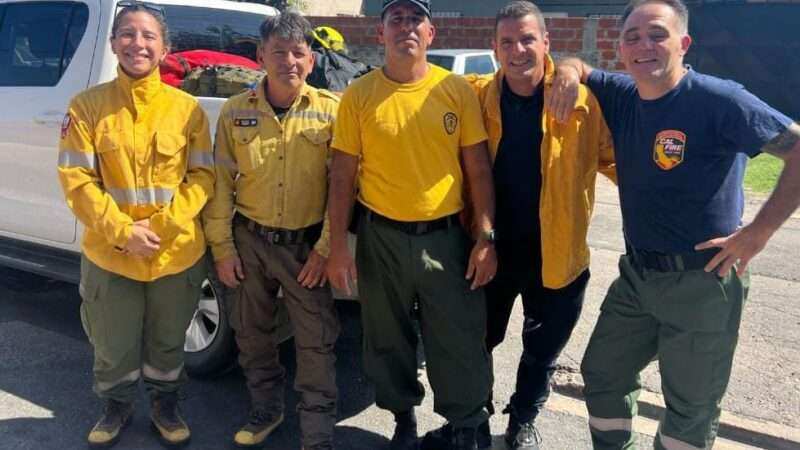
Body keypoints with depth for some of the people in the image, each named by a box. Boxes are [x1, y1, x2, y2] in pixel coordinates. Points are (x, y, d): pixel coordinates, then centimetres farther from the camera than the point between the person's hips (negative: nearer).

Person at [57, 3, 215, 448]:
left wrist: (162, 224, -15)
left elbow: (204, 175, -3)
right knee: (114, 347, 16)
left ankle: (165, 403, 43)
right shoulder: (88, 105, -5)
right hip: (109, 255, 0)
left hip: (178, 254, 0)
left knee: (168, 343, 18)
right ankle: (116, 406, 43)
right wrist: (122, 231, -17)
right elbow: (76, 179, -7)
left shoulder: (188, 108, -3)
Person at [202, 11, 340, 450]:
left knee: (316, 341, 1)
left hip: (306, 244, -2)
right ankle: (266, 409, 38)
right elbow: (221, 184, 2)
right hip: (249, 240, 3)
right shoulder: (235, 111, -1)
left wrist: (325, 248, -9)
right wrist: (222, 248, 0)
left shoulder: (331, 110, -7)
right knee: (252, 333, 16)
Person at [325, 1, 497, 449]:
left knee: (460, 342, 7)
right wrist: (338, 246, -4)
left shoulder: (458, 90, -1)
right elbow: (343, 176, 0)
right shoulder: (358, 95, -1)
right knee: (389, 339, 15)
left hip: (446, 236, 0)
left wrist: (486, 237, -4)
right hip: (381, 237, 1)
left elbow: (479, 170, 1)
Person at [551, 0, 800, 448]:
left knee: (692, 409, 10)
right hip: (636, 274, 7)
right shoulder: (622, 95, 3)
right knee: (603, 375, 19)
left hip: (702, 281, -6)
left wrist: (760, 231, -19)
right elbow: (577, 66, 20)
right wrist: (569, 71, -4)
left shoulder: (718, 100, -17)